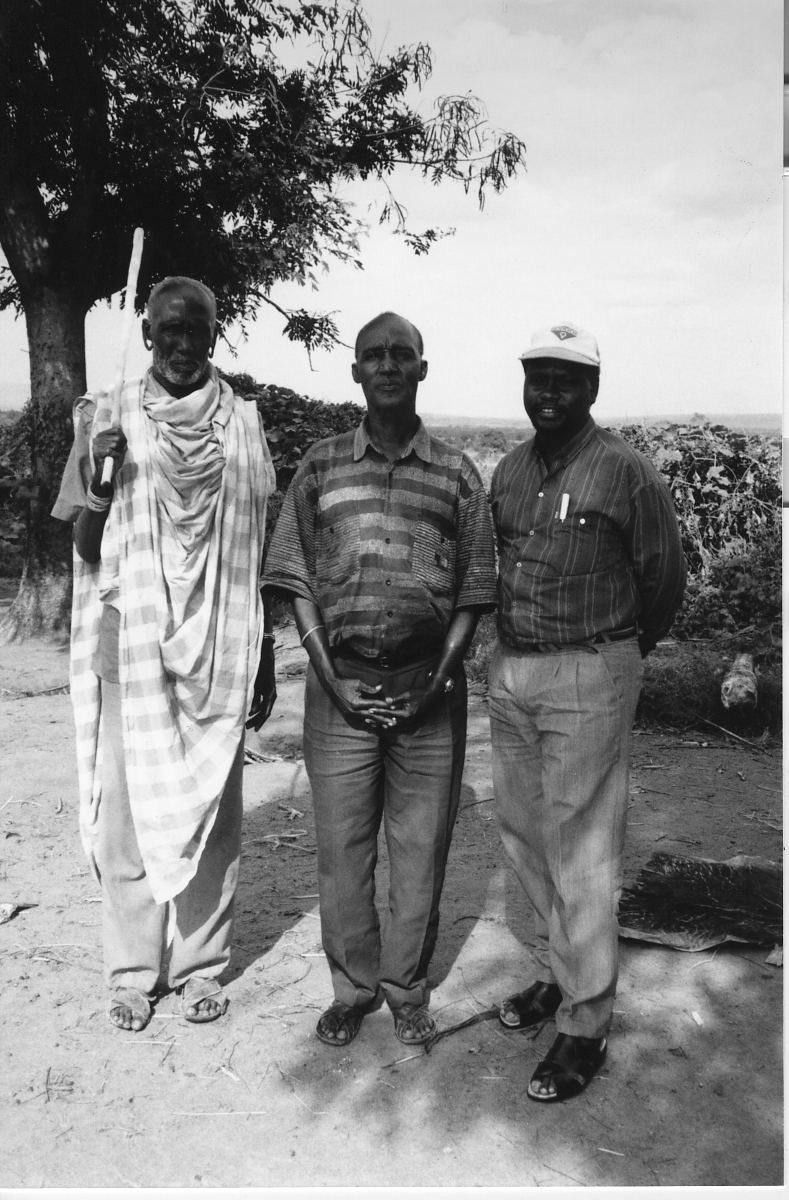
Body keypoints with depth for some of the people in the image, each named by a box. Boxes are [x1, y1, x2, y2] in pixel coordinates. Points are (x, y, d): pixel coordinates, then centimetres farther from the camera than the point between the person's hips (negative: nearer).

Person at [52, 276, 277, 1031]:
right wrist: (100, 474, -17)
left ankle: (200, 962, 24)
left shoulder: (242, 425, 3)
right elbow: (86, 548, 2)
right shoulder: (109, 417, 2)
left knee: (209, 808, 7)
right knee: (126, 806, 5)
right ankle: (132, 968, 22)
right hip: (131, 648, 0)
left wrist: (267, 661, 6)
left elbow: (260, 550, 6)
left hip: (217, 649, 0)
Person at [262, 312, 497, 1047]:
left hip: (429, 685, 0)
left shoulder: (456, 473, 5)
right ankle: (353, 987, 28)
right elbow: (298, 582, 3)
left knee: (422, 844, 8)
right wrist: (332, 680, -7)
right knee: (341, 843, 8)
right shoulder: (320, 467, 5)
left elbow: (473, 590, 3)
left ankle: (406, 987, 28)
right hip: (340, 684, 0)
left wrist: (438, 680, -7)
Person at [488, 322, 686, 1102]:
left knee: (580, 852, 0)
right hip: (510, 671, 7)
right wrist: (515, 647, 15)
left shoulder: (624, 471, -9)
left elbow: (664, 576, -1)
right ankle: (558, 971, 36)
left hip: (587, 678, -6)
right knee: (522, 830, 16)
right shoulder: (510, 469, 9)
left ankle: (585, 1024, 14)